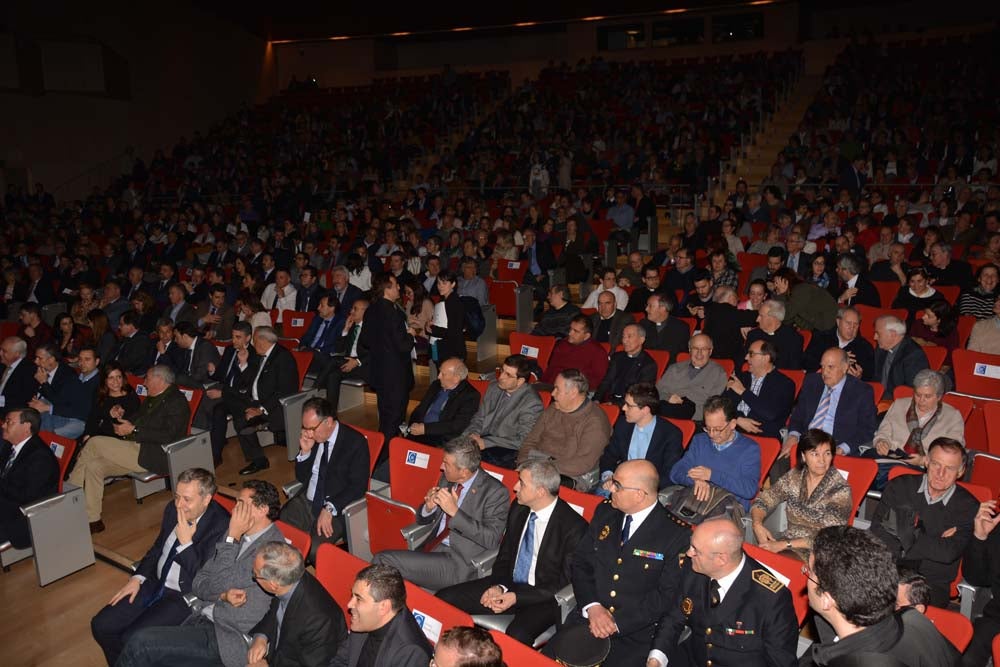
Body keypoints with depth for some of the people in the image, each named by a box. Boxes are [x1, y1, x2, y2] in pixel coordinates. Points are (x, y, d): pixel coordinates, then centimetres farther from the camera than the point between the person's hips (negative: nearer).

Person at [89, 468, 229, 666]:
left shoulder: (221, 525, -24)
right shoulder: (173, 509, -2)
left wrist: (186, 542, -29)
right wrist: (137, 578, 3)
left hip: (185, 597, -7)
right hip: (156, 583, 8)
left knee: (132, 640, -18)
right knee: (101, 626, 1)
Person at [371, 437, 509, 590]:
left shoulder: (495, 492, -10)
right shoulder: (446, 479, 9)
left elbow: (491, 540, -18)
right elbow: (422, 520, 19)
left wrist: (455, 511, -23)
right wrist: (429, 507, -6)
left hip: (459, 562, -7)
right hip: (431, 548, 7)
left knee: (383, 561, -19)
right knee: (380, 560, -17)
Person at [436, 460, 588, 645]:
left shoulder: (574, 527, -18)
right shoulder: (518, 508, 1)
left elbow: (566, 584, -13)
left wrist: (516, 597, -18)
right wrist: (498, 587, -9)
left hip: (544, 597, -6)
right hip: (509, 585, 6)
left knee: (517, 635, -37)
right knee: (444, 598, -9)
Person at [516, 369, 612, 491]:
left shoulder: (595, 421, -9)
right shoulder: (551, 410, 15)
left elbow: (583, 463, -18)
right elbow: (530, 441, 15)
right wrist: (523, 465, -5)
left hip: (571, 476, -7)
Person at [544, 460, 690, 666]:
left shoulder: (676, 535, -9)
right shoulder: (604, 512, 6)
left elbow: (667, 595, -9)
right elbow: (580, 563, 8)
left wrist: (617, 622, -13)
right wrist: (592, 607, -8)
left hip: (635, 635, -3)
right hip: (587, 618, 4)